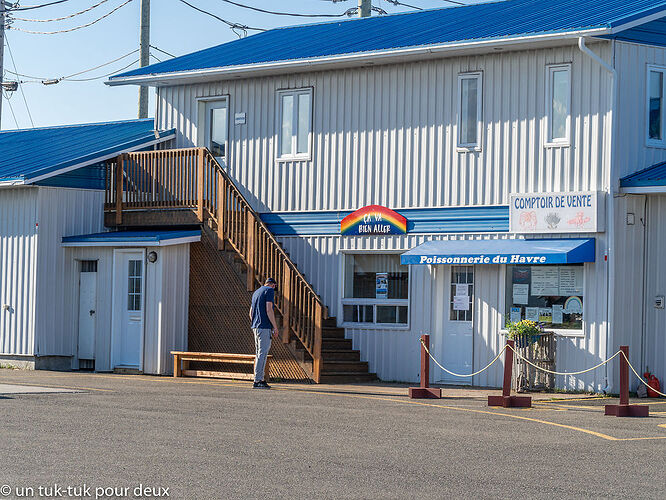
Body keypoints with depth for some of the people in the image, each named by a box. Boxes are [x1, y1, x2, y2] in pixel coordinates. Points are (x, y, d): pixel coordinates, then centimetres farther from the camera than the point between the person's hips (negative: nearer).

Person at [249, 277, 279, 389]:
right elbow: (269, 310, -15)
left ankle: (260, 379, 13)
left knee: (259, 353, 12)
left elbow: (251, 313, 23)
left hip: (256, 326, 9)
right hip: (265, 327, -9)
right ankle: (257, 381, -13)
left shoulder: (256, 292, 21)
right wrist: (275, 327, -12)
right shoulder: (270, 291, -5)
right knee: (262, 353, -9)